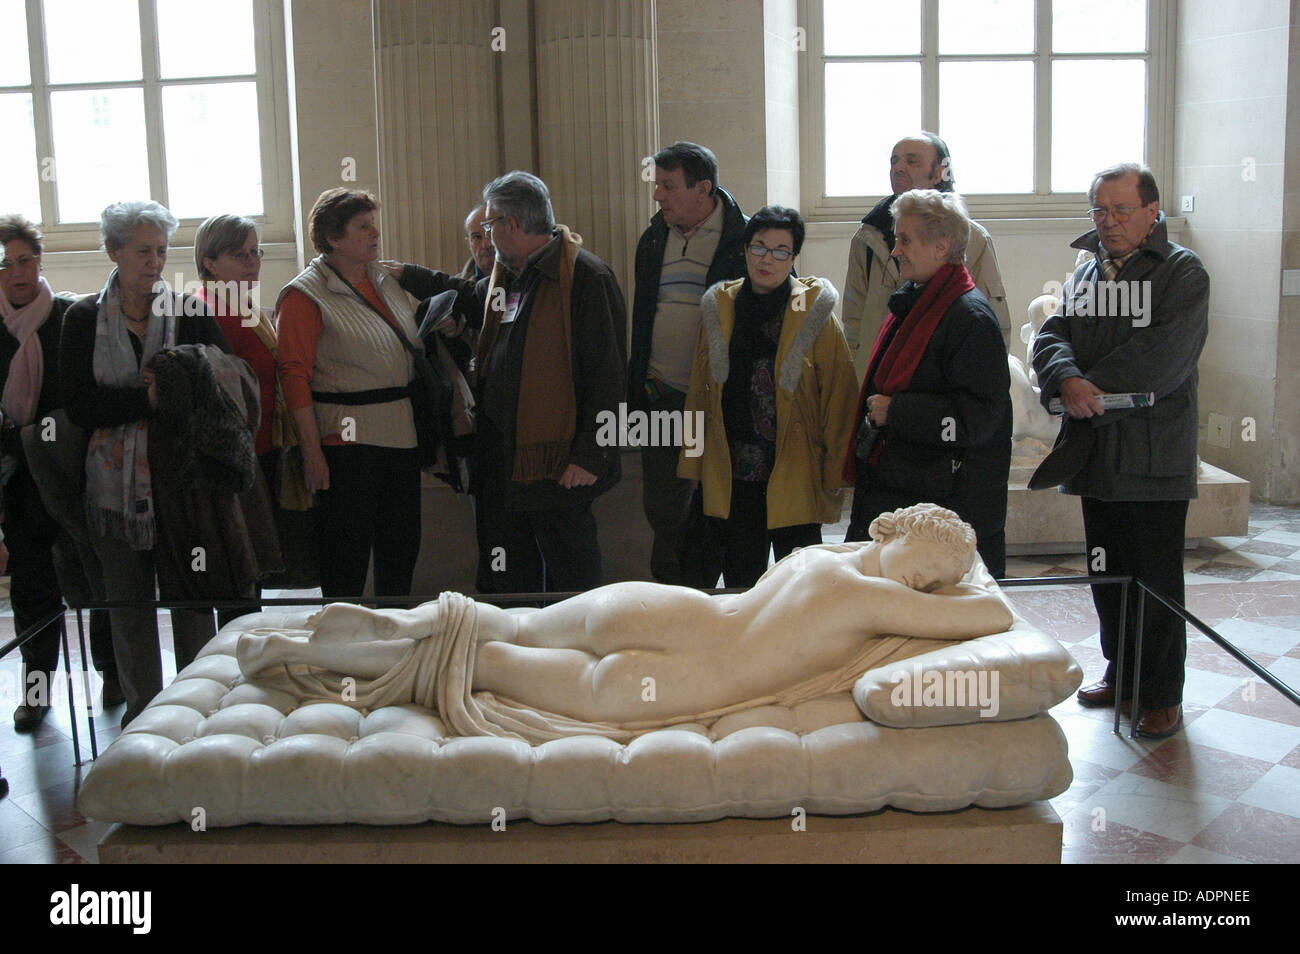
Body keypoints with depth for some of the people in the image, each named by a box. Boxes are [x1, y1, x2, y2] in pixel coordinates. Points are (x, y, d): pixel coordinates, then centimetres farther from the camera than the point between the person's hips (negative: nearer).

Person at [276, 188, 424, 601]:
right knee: (347, 556, 0)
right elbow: (294, 375, -13)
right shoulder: (306, 295, -7)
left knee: (402, 549, 13)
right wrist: (312, 452, -17)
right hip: (346, 440, -7)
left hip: (402, 436, 7)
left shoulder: (387, 282, 14)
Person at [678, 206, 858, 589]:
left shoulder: (815, 313, -3)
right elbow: (700, 392, 12)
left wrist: (834, 473, -7)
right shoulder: (719, 307, 6)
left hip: (794, 477, -3)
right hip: (730, 478, 3)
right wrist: (692, 467, 10)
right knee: (739, 582, 11)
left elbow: (838, 396, -4)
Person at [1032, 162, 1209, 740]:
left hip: (1155, 458, -6)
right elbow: (1052, 336, 2)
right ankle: (1120, 672, 32)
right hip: (1095, 453, 6)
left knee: (1156, 580, 0)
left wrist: (1092, 391, -13)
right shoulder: (1085, 272, 14)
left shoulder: (1182, 272, -6)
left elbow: (1164, 358, -18)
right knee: (1107, 571, 16)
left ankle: (1163, 693, 14)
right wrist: (1069, 381, -19)